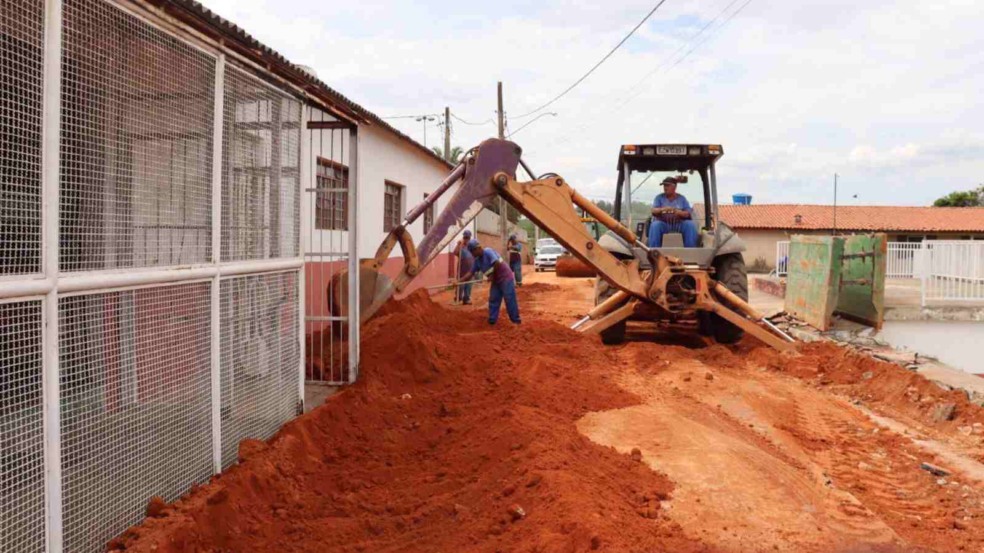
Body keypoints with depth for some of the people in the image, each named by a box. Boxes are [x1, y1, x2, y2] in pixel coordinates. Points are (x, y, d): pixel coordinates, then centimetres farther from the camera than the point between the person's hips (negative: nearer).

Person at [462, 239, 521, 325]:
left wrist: (491, 274, -16)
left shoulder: (488, 252, -20)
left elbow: (497, 263, -31)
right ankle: (492, 320, 12)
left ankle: (516, 320, 0)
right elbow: (471, 274, 8)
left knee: (510, 300, -6)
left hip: (506, 278, -9)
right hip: (496, 281, 9)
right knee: (493, 300, 7)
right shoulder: (477, 260, 5)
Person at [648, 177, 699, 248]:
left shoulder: (681, 198, 11)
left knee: (691, 224, -27)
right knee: (655, 225, -33)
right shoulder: (659, 198, 10)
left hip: (679, 224, 1)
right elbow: (654, 211, -5)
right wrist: (663, 209, -28)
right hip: (663, 224, -1)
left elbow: (688, 214, 2)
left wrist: (680, 213, -22)